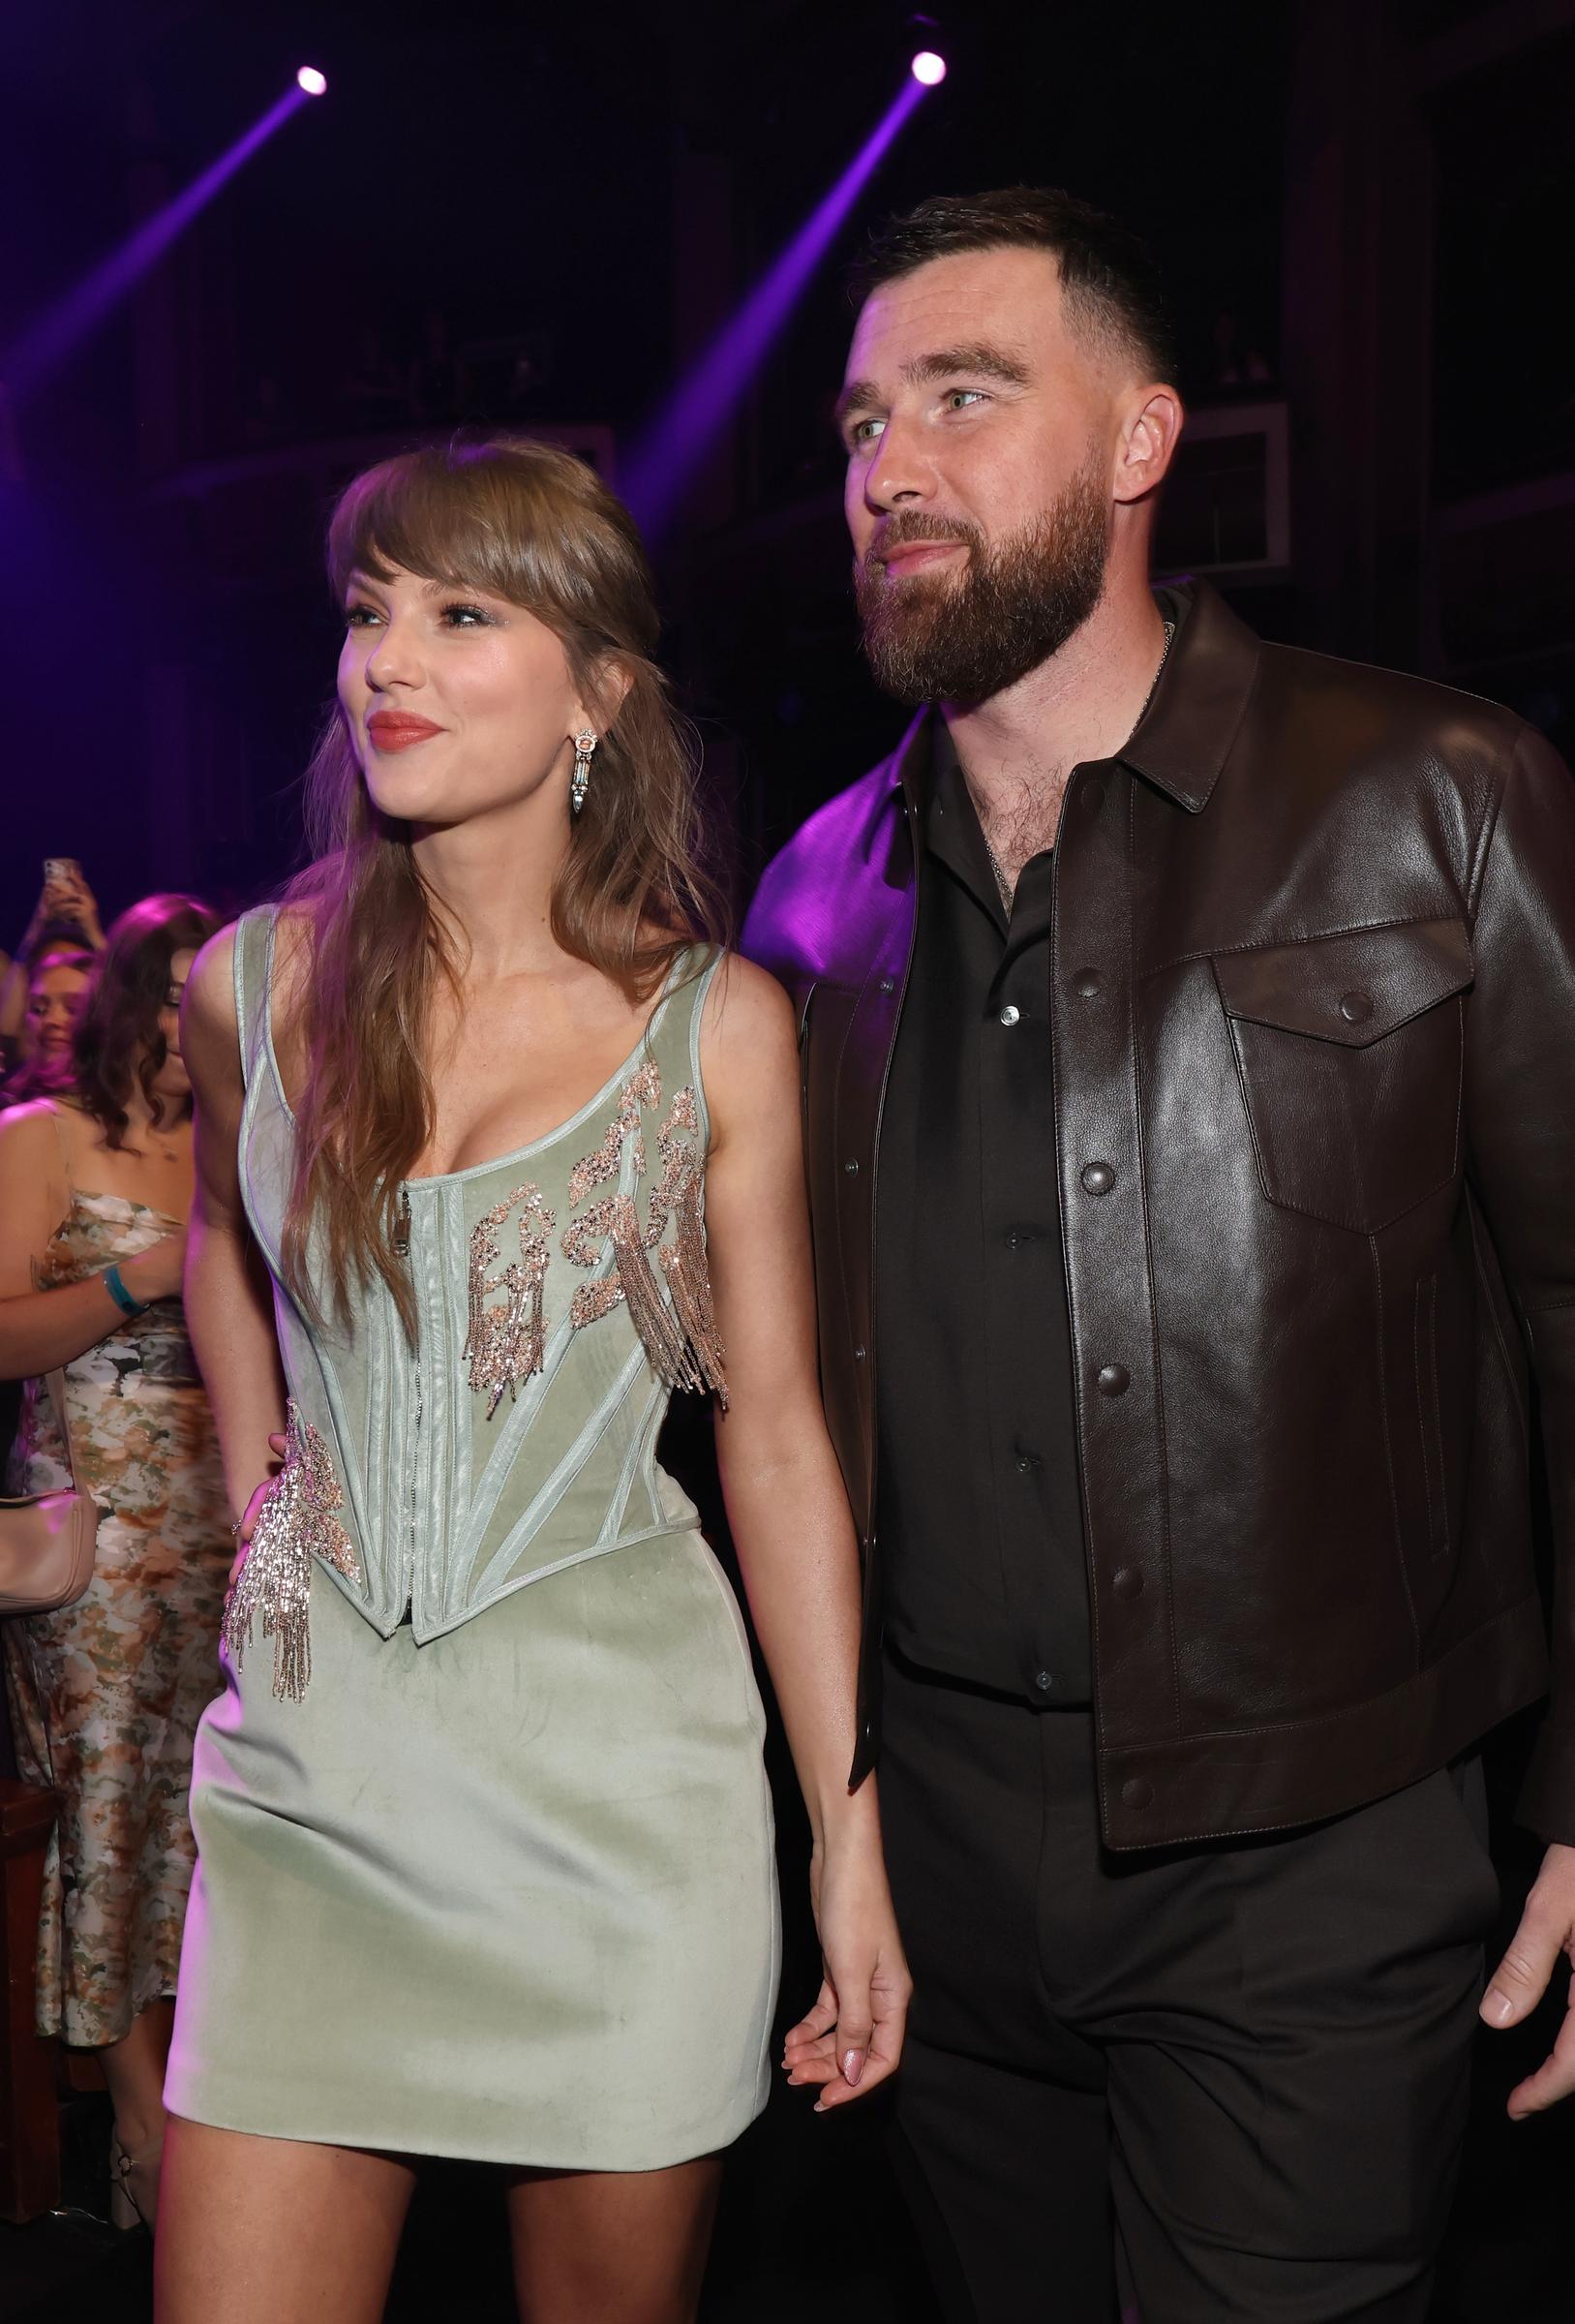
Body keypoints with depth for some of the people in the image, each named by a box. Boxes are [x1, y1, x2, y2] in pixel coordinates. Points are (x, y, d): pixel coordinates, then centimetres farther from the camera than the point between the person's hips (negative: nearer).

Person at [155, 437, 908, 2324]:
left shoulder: (717, 1025, -7)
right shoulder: (253, 985, -1)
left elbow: (779, 1441, -3)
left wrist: (850, 1838, -4)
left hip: (615, 1759, -1)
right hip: (311, 1759, 2)